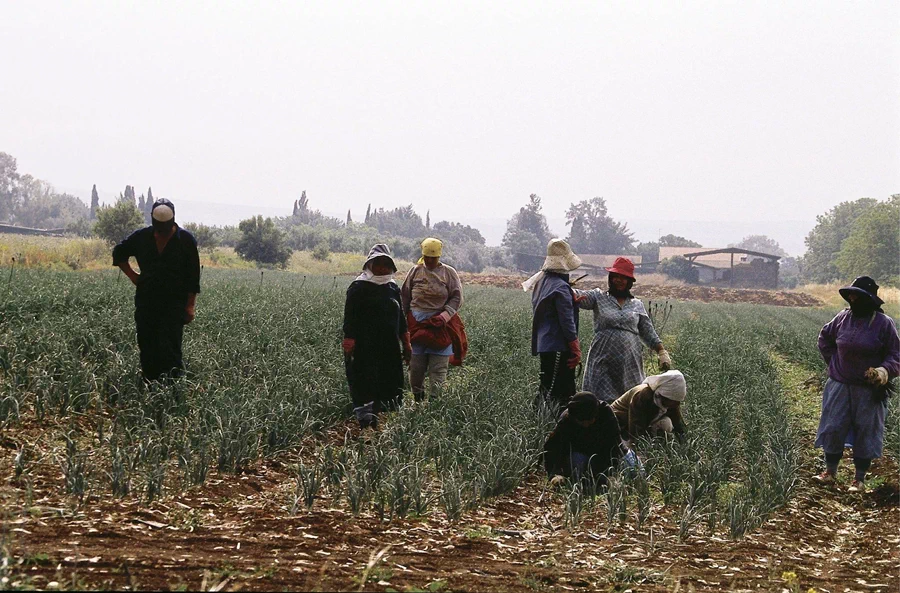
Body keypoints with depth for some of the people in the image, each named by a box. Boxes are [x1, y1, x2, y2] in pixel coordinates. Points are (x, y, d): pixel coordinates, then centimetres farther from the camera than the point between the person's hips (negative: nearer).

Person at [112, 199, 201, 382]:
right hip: (146, 303, 4)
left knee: (170, 349, -13)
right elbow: (119, 253, 23)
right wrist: (132, 275, 11)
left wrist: (190, 306, -7)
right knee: (147, 349, 5)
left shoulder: (186, 241, -4)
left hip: (174, 305, -4)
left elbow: (193, 277, -2)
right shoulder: (141, 237, 4)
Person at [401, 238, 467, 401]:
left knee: (438, 369, -4)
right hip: (416, 325, 2)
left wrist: (444, 316, -13)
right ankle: (417, 399, 17)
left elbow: (457, 299, 0)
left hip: (440, 326, -2)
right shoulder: (415, 271, 8)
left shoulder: (449, 273, 3)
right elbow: (405, 297, 11)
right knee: (415, 365, 4)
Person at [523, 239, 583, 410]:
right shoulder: (560, 287, -17)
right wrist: (576, 350, -10)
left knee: (547, 389, 13)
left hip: (543, 345, 9)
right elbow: (567, 321, -16)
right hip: (559, 348, -9)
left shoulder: (541, 282, 10)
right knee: (564, 391, -7)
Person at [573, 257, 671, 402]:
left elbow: (649, 333, 18)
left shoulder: (637, 304, 15)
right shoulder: (598, 297, 7)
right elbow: (579, 296, -12)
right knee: (601, 401, -8)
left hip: (630, 362, 3)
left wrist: (662, 352, 10)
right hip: (603, 361, -3)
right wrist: (570, 293, -36)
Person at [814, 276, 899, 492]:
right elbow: (825, 337, 19)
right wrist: (833, 362, 10)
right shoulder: (843, 318, 0)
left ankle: (859, 479, 15)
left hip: (869, 390, -3)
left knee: (865, 432, 5)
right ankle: (829, 472, 19)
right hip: (840, 385, 3)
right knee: (833, 427, 5)